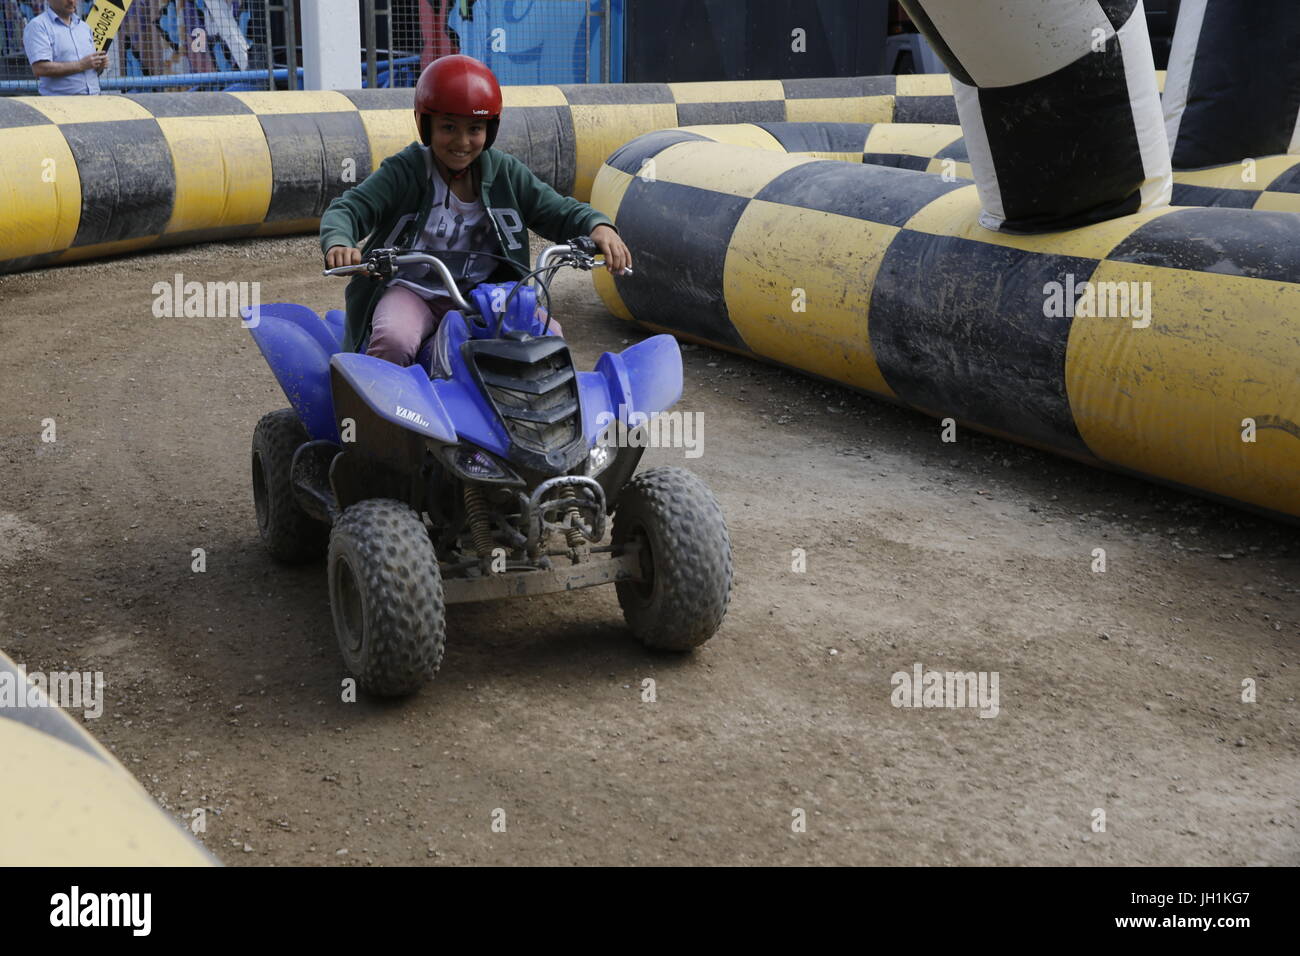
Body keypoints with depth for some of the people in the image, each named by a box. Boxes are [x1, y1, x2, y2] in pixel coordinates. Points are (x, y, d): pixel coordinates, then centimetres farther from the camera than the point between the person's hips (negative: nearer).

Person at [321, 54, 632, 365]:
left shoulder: (506, 173, 3)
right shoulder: (404, 172, -8)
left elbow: (559, 211, 2)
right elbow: (347, 209, -15)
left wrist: (598, 226, -20)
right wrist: (338, 243, -40)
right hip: (411, 290, -3)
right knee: (394, 340, -34)